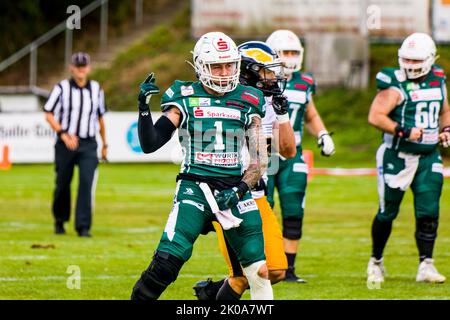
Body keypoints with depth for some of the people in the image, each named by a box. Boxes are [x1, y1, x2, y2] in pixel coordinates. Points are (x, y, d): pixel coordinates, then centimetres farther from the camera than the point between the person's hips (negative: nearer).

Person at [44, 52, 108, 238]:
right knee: (62, 183, 8)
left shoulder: (96, 89, 6)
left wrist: (104, 144, 22)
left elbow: (100, 116, 18)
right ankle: (59, 220, 32)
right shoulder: (61, 88, -3)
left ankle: (83, 227, -13)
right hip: (66, 144, -1)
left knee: (87, 182, -15)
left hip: (88, 145, 1)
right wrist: (64, 135, -18)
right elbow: (49, 114, -5)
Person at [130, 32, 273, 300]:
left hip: (234, 190, 2)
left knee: (260, 272, 2)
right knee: (166, 263, -16)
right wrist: (144, 107, -16)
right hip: (194, 188, -2)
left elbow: (260, 160, 8)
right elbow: (150, 144, -2)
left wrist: (239, 189, -7)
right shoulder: (185, 99, 1)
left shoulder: (248, 102, 6)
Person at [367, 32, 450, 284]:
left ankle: (426, 266, -1)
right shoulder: (396, 85, -13)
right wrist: (404, 132, -29)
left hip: (428, 157, 5)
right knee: (388, 213, 5)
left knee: (429, 212, -5)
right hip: (398, 156, -4)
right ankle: (376, 261, 23)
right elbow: (375, 116, -22)